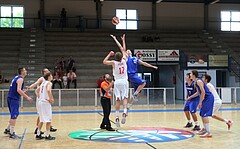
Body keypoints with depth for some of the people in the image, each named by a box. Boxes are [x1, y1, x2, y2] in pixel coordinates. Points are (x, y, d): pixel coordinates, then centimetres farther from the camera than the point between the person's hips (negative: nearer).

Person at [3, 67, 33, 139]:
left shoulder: (16, 78, 17)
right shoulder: (20, 79, -13)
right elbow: (18, 90, -25)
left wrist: (23, 92, 19)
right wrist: (27, 97, -26)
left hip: (11, 98, 10)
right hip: (14, 99, -10)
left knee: (13, 115, 20)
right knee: (14, 116, -7)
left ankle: (7, 130, 29)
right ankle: (12, 134, -4)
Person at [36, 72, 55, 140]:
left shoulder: (43, 83, 14)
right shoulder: (49, 83, -10)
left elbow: (37, 90, 23)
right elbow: (48, 90, -29)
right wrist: (51, 99, -20)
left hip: (40, 102, 8)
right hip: (46, 102, -8)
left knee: (41, 120, 17)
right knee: (48, 120, -1)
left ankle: (38, 135, 20)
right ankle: (47, 136, 2)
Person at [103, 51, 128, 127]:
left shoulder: (114, 62, -5)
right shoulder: (124, 60, 2)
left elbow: (104, 62, 7)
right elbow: (124, 54, 23)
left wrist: (109, 54, 13)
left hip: (117, 82, -1)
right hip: (124, 81, 1)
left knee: (118, 99, 0)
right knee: (124, 98, 1)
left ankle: (117, 117, -4)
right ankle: (124, 112, -21)